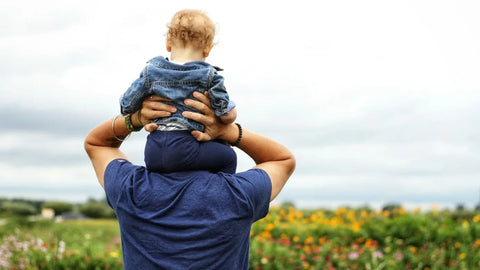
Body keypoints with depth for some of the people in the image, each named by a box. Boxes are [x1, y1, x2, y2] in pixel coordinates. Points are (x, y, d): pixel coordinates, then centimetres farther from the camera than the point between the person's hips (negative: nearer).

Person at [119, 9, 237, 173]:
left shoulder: (151, 72, 6)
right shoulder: (208, 76, -2)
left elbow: (126, 106, 9)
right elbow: (229, 115, -3)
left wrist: (136, 118, 31)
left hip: (152, 151, 5)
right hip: (183, 150, -5)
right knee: (228, 157, 9)